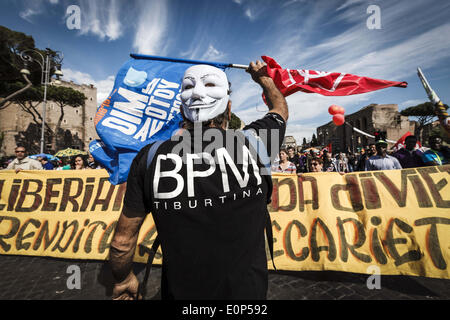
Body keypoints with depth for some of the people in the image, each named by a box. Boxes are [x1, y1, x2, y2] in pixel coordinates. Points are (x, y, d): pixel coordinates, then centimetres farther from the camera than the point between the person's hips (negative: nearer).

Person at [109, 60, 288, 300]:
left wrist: (123, 279, 16)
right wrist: (262, 77, 27)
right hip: (248, 291, 0)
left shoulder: (150, 157, -14)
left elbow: (122, 242, -5)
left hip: (179, 292, 1)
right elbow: (280, 109, 9)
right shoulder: (252, 142, -16)